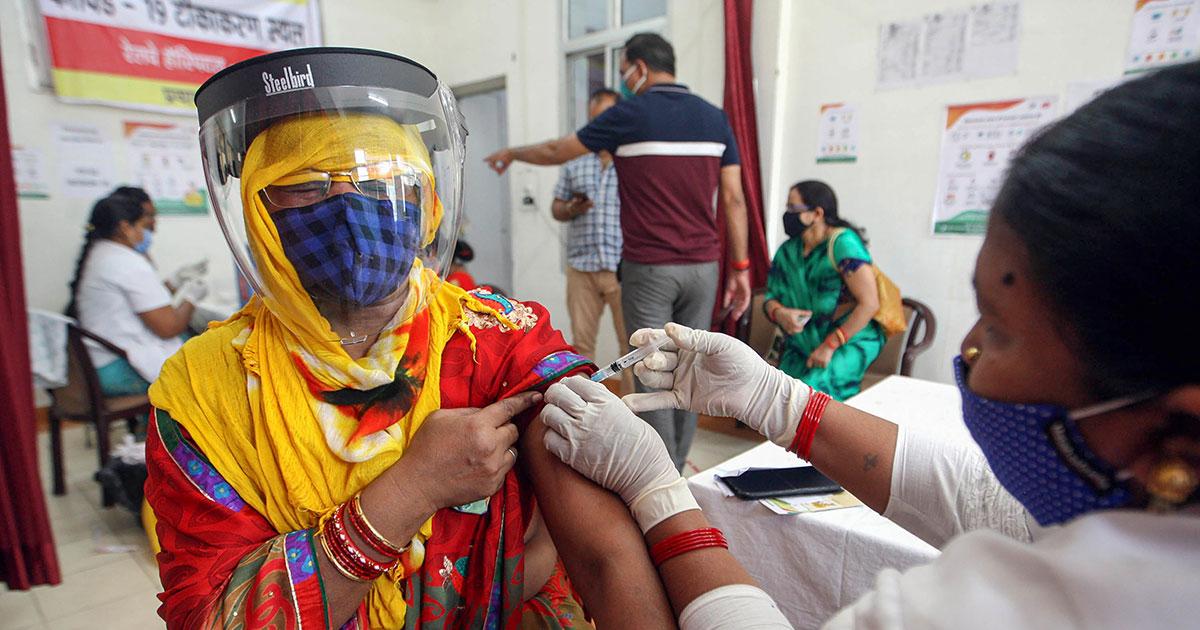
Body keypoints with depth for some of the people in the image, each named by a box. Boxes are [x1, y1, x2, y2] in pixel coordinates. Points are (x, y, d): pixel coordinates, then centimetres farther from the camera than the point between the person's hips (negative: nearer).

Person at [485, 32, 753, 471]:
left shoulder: (629, 114, -3)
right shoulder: (715, 118, 9)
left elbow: (555, 152, 8)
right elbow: (733, 199, 5)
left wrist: (512, 153, 26)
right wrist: (740, 267, 10)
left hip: (648, 268, -4)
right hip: (703, 266, 5)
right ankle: (677, 465, 22)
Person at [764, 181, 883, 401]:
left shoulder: (843, 243, -14)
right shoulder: (787, 251, 4)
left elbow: (869, 303, -17)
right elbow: (771, 299, 6)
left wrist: (829, 345, -18)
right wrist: (780, 313, -19)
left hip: (850, 342, -5)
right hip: (802, 344, 5)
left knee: (814, 387, -29)